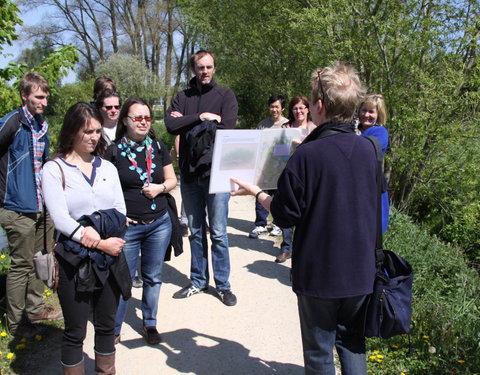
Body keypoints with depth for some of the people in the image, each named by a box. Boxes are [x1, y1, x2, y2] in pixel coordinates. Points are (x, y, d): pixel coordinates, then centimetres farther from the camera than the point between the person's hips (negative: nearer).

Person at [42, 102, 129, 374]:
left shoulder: (107, 167, 9)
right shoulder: (54, 169, -4)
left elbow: (121, 212, 4)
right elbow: (60, 219, -13)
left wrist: (93, 230, -12)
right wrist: (100, 242, -16)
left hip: (110, 258, 4)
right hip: (75, 261, -4)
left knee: (107, 326, 17)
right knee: (75, 333, 9)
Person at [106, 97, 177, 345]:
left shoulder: (158, 147, 4)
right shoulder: (114, 151, -6)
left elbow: (172, 179, 10)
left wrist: (161, 187, -10)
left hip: (159, 223, 3)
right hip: (127, 226, -3)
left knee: (153, 277, 15)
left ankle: (150, 324, 32)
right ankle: (113, 330, 24)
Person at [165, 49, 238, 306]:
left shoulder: (225, 95, 2)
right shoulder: (182, 98, 10)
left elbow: (226, 129, -14)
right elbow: (171, 125, -6)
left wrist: (188, 124, -9)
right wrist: (201, 117, -14)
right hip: (189, 173, 3)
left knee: (218, 233, 3)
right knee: (196, 232, 13)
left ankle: (223, 285, 17)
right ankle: (198, 281, 27)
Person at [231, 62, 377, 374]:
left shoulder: (307, 155, -20)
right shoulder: (368, 149, -3)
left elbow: (285, 216, -14)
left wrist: (256, 192, 2)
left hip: (318, 272, -5)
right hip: (360, 270, 5)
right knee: (352, 342, 23)